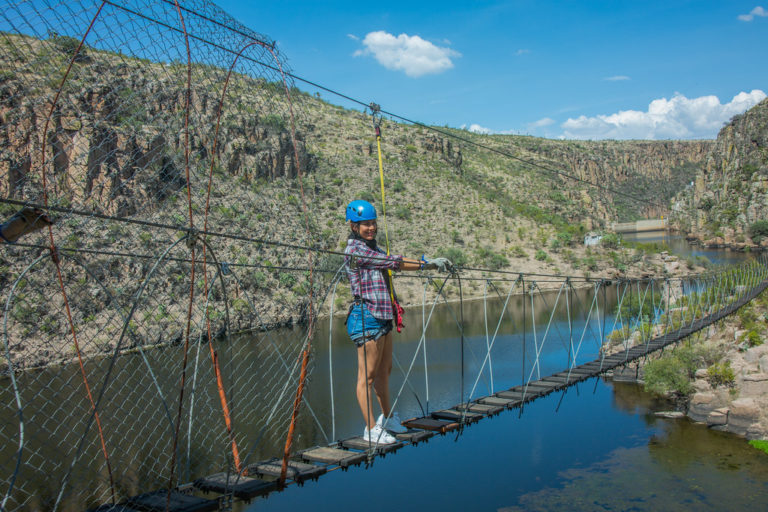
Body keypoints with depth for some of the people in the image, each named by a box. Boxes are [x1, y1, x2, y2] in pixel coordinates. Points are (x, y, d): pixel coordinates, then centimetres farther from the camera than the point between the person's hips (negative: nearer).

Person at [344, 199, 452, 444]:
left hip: (383, 316, 10)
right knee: (368, 376, -1)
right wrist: (427, 264, -12)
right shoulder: (355, 249, -12)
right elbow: (393, 262, -16)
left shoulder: (372, 248, 17)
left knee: (385, 370, 19)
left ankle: (387, 417, 35)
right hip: (367, 316, -10)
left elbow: (393, 264, 12)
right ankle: (371, 429, 8)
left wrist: (432, 264, 4)